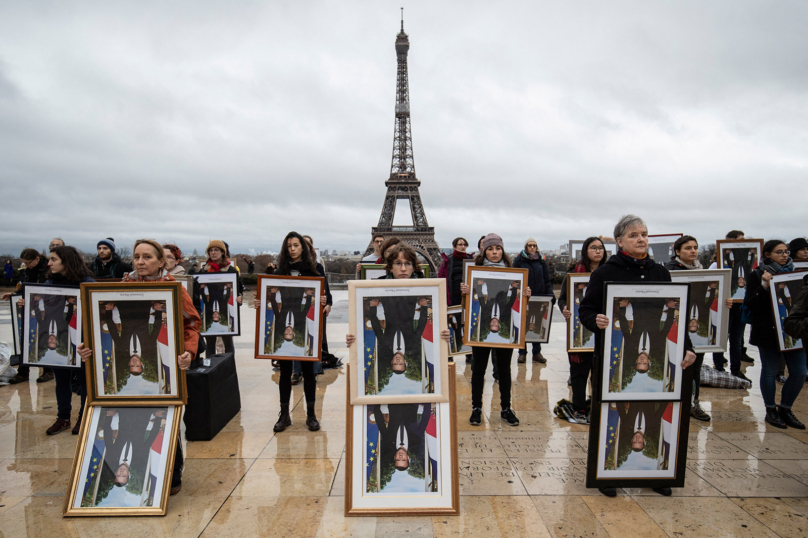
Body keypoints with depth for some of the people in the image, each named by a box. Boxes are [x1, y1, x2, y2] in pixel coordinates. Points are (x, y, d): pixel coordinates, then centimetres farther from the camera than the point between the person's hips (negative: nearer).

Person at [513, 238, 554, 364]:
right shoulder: (519, 260, 0)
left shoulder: (541, 260, 8)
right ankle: (522, 352, 12)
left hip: (539, 297, 2)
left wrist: (551, 295, 0)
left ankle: (537, 352, 16)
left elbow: (547, 280, 9)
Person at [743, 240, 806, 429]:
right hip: (768, 332, -5)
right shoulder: (758, 275, -5)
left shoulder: (793, 271, 10)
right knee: (770, 371, 5)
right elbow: (750, 305, -12)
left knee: (799, 372, 4)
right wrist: (764, 286, -22)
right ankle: (771, 411, 21)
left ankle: (785, 409, 22)